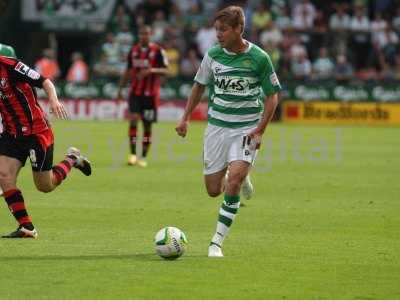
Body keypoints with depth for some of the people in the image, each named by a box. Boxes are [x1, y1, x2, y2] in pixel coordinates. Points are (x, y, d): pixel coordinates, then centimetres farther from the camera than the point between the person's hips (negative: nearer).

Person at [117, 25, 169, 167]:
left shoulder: (158, 51, -5)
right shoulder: (133, 50, 8)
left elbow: (165, 71, -10)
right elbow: (128, 71, 17)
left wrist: (151, 70, -26)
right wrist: (120, 89, 15)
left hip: (150, 93, -3)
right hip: (135, 91, 3)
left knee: (147, 125, 3)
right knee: (133, 119, -14)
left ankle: (143, 157, 12)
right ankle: (132, 154, -11)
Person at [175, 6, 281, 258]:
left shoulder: (259, 58, -10)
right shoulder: (213, 55, -1)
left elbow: (272, 96, -2)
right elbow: (199, 86, 15)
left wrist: (259, 131, -10)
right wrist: (185, 118, 9)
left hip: (247, 128, -3)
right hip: (217, 126, 4)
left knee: (234, 180, -21)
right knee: (213, 190, 4)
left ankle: (217, 242, -12)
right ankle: (242, 179, 39)